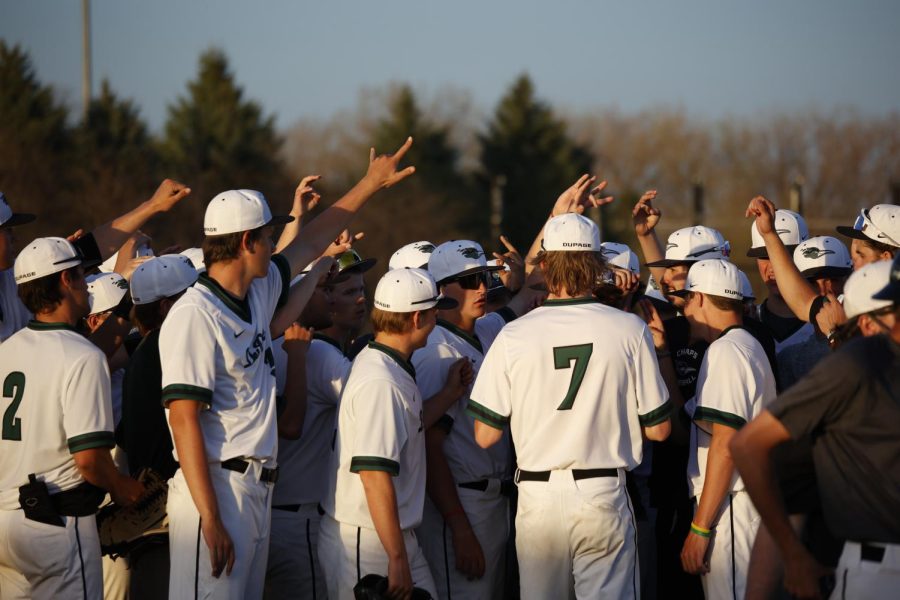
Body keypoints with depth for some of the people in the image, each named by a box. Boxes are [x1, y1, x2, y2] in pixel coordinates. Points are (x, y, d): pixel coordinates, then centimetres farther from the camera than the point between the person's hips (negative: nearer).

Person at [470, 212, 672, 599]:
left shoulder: (513, 336, -4)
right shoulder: (630, 330, -5)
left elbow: (485, 435, -2)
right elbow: (658, 429, 0)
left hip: (538, 498, 1)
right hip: (604, 495, -1)